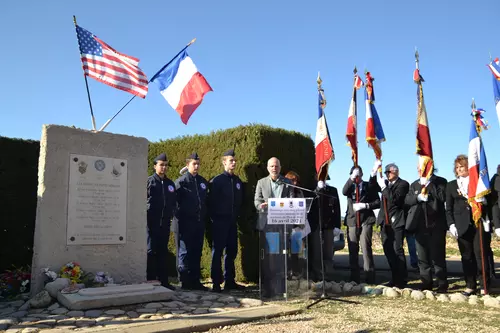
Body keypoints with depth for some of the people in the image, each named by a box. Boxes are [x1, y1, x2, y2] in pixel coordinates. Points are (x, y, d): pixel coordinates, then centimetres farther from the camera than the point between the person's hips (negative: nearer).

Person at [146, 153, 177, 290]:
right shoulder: (149, 181, -2)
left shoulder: (170, 184, 13)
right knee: (151, 252, -2)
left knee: (163, 252, 9)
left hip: (165, 223, 5)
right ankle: (150, 280, 6)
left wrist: (171, 215, 10)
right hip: (151, 223, -5)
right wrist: (146, 218, -6)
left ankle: (163, 281, 15)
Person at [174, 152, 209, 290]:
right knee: (184, 252, 0)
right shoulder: (181, 181, -4)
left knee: (197, 252, 9)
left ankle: (195, 281, 16)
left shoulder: (203, 182, 13)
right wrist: (179, 217, -10)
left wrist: (205, 218, 13)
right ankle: (185, 281, 7)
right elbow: (175, 201, -8)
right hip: (186, 223, -5)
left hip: (199, 222, 6)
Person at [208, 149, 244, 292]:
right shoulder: (216, 181, -7)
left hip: (232, 221, 6)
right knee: (217, 251, 0)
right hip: (220, 221, -6)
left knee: (232, 251, 9)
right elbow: (211, 202, -8)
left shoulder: (238, 181, 11)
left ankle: (230, 281, 19)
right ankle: (216, 282, 5)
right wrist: (214, 218, -7)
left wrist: (237, 215, 8)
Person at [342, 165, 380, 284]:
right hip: (352, 221, 3)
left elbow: (378, 202, 6)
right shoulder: (350, 186, 15)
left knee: (366, 248, -12)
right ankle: (354, 279, 9)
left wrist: (365, 205, -9)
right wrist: (351, 178, -16)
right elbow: (344, 192, -9)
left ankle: (370, 279, -8)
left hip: (366, 221, -2)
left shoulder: (369, 186, 10)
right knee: (352, 250, 2)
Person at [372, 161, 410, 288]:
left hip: (396, 222, -7)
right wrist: (375, 171, -7)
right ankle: (395, 278, 17)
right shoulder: (385, 183, 16)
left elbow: (395, 198, -17)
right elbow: (372, 185, 4)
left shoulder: (403, 184, -4)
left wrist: (384, 186, -16)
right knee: (388, 251, 9)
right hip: (385, 222, 7)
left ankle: (401, 280, -1)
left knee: (397, 250, -7)